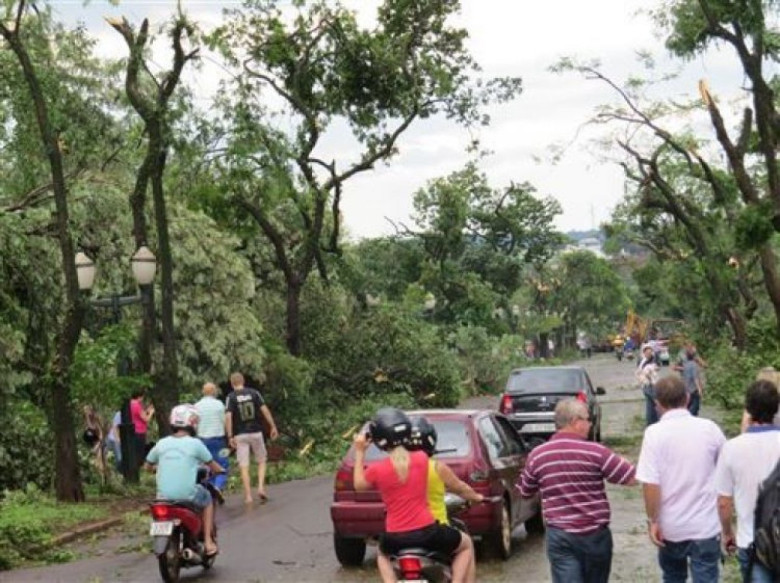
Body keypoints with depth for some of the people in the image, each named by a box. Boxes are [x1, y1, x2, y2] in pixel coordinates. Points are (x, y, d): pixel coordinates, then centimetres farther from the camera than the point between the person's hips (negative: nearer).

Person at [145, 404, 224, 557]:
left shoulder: (162, 443, 5)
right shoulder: (195, 443, -5)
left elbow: (148, 466, 15)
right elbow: (211, 464, 6)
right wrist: (220, 470, 28)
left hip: (164, 495, 3)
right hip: (187, 495, -3)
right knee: (207, 500, 26)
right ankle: (208, 542, 21)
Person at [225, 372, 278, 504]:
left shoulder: (231, 397, -3)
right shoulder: (254, 393, 2)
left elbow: (228, 417, -13)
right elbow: (264, 409, -4)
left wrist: (230, 436, -11)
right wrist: (273, 426, -1)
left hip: (240, 435, -1)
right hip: (256, 432, 1)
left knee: (244, 467, 2)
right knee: (261, 461, 16)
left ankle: (248, 496, -1)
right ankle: (261, 487, 0)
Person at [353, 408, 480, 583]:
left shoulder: (376, 470, -12)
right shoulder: (422, 458, -7)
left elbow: (359, 485, 11)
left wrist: (360, 452, 11)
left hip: (396, 538, 0)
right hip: (427, 531, 0)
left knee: (382, 553, 37)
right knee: (466, 545, 27)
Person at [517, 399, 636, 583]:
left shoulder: (537, 455, -2)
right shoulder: (595, 451, -12)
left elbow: (524, 492, 13)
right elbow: (631, 478, -8)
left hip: (559, 535, 1)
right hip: (595, 534, -1)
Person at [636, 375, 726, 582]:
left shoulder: (655, 433, -12)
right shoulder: (709, 428, -4)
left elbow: (650, 484, -17)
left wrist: (652, 521, -7)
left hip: (671, 526, 0)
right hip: (705, 524, 1)